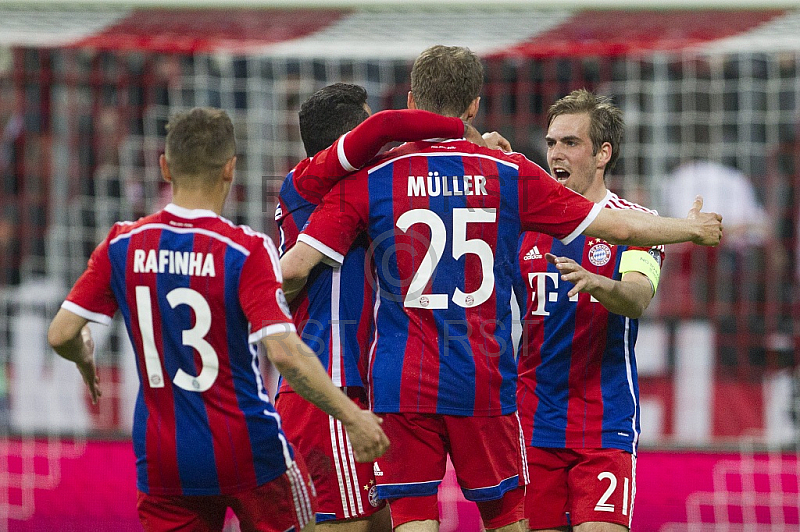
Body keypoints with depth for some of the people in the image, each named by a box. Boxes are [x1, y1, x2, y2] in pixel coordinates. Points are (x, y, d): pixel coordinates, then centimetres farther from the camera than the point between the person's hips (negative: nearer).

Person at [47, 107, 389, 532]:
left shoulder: (122, 246, -2)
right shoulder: (246, 251, -13)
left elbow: (61, 335, -1)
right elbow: (284, 353, -22)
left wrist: (85, 361, 22)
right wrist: (351, 416, -15)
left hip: (162, 461, 3)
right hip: (248, 453, -3)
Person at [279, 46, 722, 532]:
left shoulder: (368, 178, 0)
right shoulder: (508, 173, 3)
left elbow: (293, 270, -6)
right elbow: (617, 227, 8)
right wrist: (693, 228, 25)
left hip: (401, 383, -1)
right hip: (484, 382, 1)